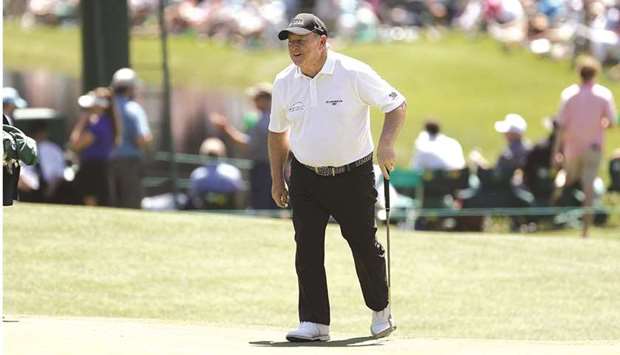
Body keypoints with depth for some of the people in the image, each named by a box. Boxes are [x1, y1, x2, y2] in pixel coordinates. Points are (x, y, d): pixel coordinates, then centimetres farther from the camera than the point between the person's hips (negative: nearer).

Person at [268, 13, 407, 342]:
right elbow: (277, 131, 15)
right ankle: (314, 322, -5)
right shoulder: (284, 82, 1)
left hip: (353, 176, -3)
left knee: (364, 245, 3)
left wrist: (386, 144, -24)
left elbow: (397, 105, -9)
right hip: (306, 179, 3)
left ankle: (380, 309, 26)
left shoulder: (354, 74, -13)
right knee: (307, 249, -7)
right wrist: (277, 179, 12)